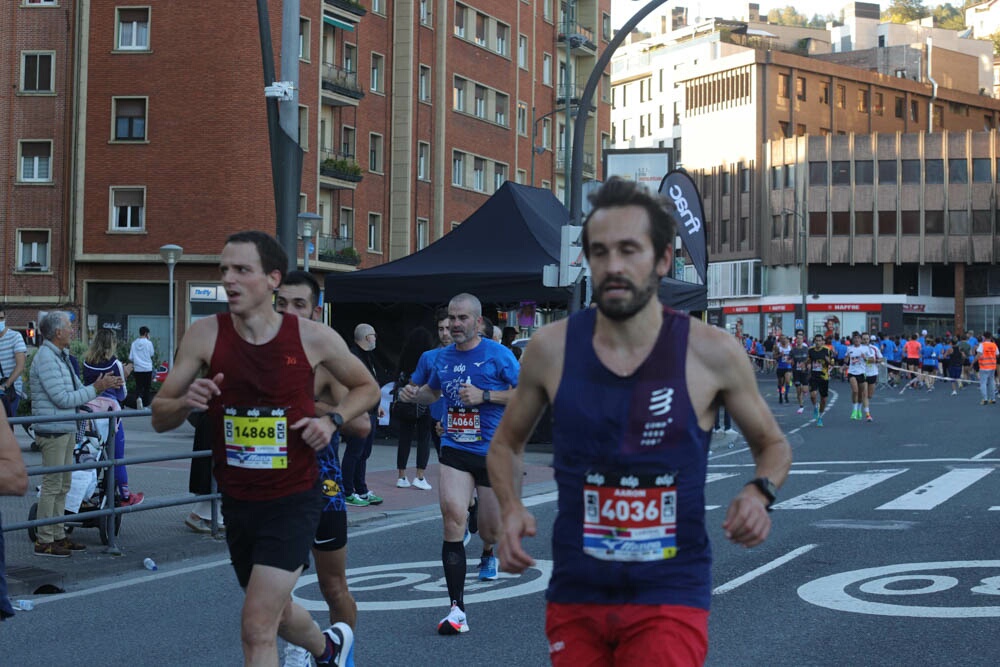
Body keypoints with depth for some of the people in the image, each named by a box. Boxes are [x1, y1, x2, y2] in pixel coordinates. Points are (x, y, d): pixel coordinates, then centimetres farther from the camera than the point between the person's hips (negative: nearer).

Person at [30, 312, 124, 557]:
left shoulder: (62, 357, 15)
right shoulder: (46, 359, -16)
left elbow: (77, 390, 19)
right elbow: (63, 399, -20)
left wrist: (104, 384, 3)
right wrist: (96, 388, -16)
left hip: (66, 430, 10)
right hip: (52, 431, -10)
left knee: (63, 485, 14)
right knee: (52, 486, -6)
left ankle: (58, 535, 21)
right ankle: (44, 541, 0)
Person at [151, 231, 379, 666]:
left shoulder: (313, 337, -10)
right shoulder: (205, 336, -8)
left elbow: (366, 388, 8)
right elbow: (159, 417, -3)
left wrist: (333, 420, -11)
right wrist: (186, 402, -25)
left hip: (294, 500, -4)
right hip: (237, 501, 4)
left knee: (257, 627, -14)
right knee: (274, 611, 24)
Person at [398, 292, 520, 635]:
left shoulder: (498, 354, -7)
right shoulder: (443, 357, 7)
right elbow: (432, 392, 26)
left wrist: (484, 395, -19)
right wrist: (413, 393, 3)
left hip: (494, 452, -2)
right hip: (455, 450, 2)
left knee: (490, 530, 10)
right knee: (453, 517, -19)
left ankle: (489, 553, 54)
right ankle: (457, 610, -19)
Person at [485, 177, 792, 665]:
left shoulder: (711, 353, -7)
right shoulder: (551, 348, -3)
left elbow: (773, 444, 9)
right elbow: (506, 443, 14)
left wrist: (760, 492, -12)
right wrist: (511, 507, -6)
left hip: (669, 598, -2)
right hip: (576, 597, 3)